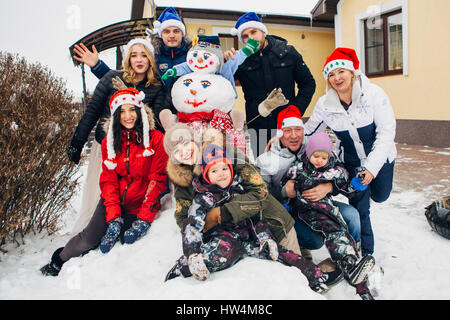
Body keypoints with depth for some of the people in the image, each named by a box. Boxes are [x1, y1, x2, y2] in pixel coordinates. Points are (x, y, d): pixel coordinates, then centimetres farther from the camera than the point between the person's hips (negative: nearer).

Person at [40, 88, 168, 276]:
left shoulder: (156, 139, -5)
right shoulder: (109, 142, 7)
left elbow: (157, 179, -8)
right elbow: (108, 181, 1)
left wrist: (144, 219, -15)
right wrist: (114, 217, -13)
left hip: (141, 205, -2)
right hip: (114, 201, 2)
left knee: (126, 238, -21)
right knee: (89, 238, -12)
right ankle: (58, 262, 16)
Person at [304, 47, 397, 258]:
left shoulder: (373, 94, -21)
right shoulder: (324, 104, -15)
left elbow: (386, 132, -21)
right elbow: (308, 133, -1)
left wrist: (372, 166, -28)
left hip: (380, 158, 0)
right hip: (351, 163, 0)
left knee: (379, 197, 18)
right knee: (359, 208, 1)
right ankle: (365, 253, 21)